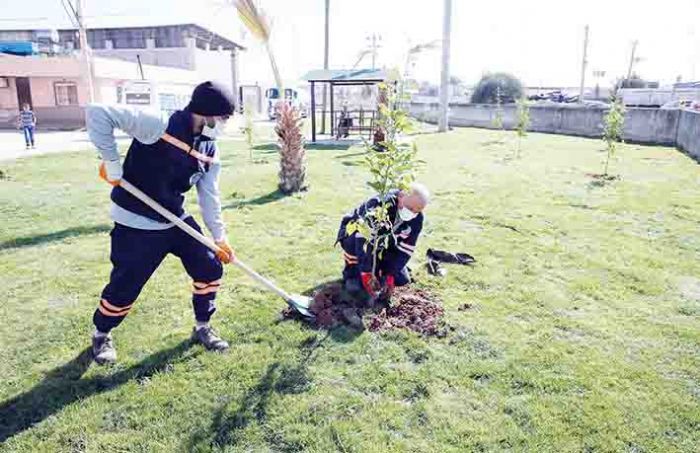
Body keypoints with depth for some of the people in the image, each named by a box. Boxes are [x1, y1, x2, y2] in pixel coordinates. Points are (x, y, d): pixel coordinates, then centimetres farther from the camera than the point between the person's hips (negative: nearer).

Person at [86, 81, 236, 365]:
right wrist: (111, 162, -23)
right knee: (124, 286, 2)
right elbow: (98, 114, -23)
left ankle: (202, 328, 26)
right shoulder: (159, 125, -22)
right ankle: (101, 335, 33)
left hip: (176, 220, 7)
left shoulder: (210, 151, 1)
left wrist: (219, 237, 4)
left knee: (210, 268, 5)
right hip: (137, 224, -7)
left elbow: (209, 196, 6)